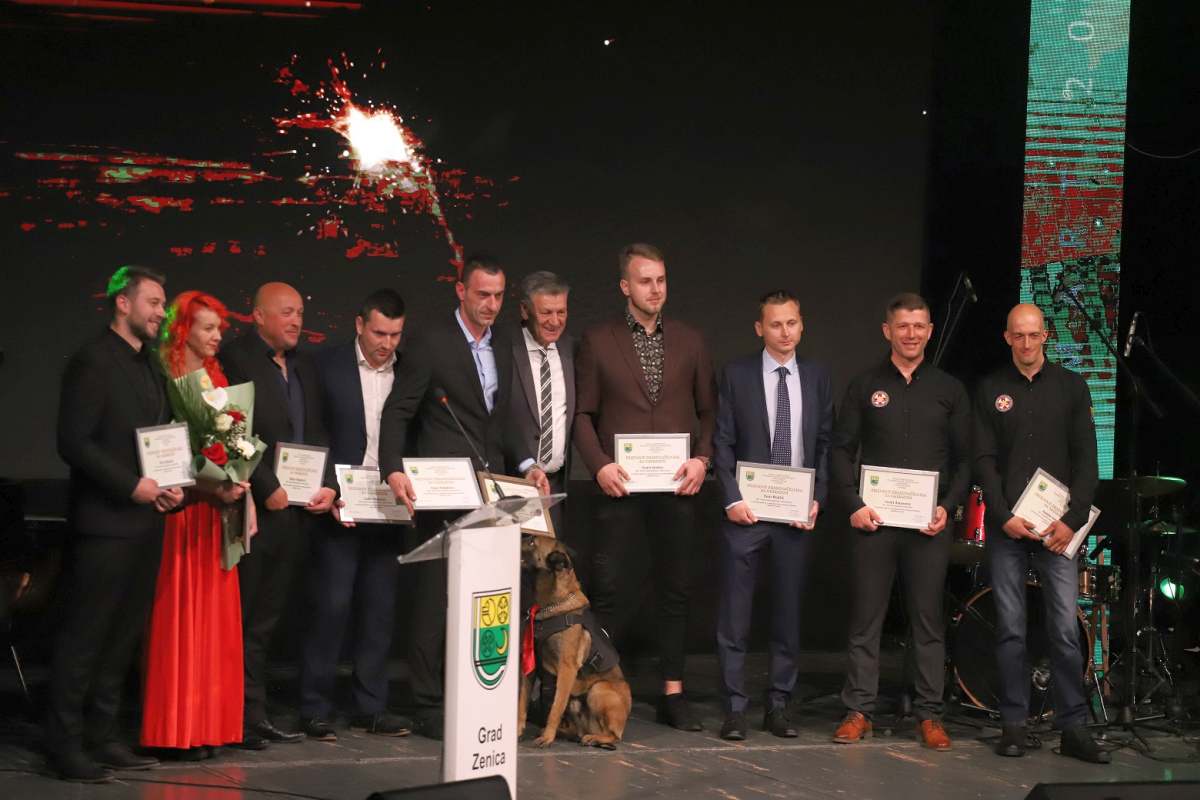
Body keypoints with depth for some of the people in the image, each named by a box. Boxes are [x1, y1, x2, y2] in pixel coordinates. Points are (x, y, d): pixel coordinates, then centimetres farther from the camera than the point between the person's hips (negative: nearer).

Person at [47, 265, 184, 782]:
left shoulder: (150, 367, 16)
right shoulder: (93, 360, -10)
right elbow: (73, 441, -16)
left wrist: (170, 485, 3)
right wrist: (132, 485, -18)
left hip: (146, 521, 8)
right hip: (105, 521, -8)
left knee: (123, 637, 11)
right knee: (83, 637, -3)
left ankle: (101, 737, 18)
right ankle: (65, 745, 3)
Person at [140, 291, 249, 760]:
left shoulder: (218, 379, 13)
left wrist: (240, 494, 2)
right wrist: (210, 488, -22)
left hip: (217, 510, 7)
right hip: (180, 506, -7)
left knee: (215, 614, 8)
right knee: (181, 614, -3)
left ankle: (210, 719, 14)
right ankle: (178, 728, 2)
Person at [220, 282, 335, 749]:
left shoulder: (303, 366, 17)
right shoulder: (235, 360, -7)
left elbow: (316, 434, 18)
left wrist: (327, 486, 4)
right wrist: (266, 490, -15)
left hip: (294, 510, 7)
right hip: (256, 512, -7)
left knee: (266, 622, 12)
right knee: (242, 620, -3)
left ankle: (256, 717, 16)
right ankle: (239, 718, 1)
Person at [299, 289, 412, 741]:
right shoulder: (328, 366, -2)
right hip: (339, 507, -3)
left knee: (380, 610, 6)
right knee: (331, 606, -4)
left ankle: (371, 707, 14)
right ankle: (315, 709, 2)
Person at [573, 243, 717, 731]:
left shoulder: (690, 342, 10)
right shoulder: (598, 341, 4)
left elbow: (708, 410, 11)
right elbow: (583, 413, 3)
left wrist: (703, 458, -4)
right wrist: (599, 465, -9)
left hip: (677, 487, 2)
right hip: (622, 486, -2)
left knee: (675, 589, 7)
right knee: (609, 588, -6)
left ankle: (673, 692, 14)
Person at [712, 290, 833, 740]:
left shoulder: (817, 378, 8)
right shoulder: (737, 375, 1)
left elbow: (825, 445, 8)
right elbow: (723, 443, -1)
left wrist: (817, 500, -3)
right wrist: (732, 499, -10)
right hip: (747, 512, -2)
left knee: (789, 612, 7)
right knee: (735, 614, 0)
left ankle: (778, 706, 16)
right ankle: (735, 708, 6)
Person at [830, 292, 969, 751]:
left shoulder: (949, 390, 8)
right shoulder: (865, 387, 7)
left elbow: (964, 459, 8)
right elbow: (842, 451, 5)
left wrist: (948, 507, -6)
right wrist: (853, 504, -7)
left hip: (929, 524, 0)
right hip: (873, 520, 0)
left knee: (928, 620, 3)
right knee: (865, 617, 1)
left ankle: (929, 716, 8)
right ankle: (859, 710, 7)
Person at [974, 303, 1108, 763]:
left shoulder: (1071, 387, 7)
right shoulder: (991, 390, 7)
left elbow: (1086, 459, 2)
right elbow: (984, 460, 2)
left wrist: (1073, 519, -9)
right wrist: (1003, 516, -10)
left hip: (1059, 525, 0)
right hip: (1006, 524, 0)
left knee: (1066, 628, -5)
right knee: (1010, 627, 2)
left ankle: (1073, 727, 0)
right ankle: (1014, 723, 8)